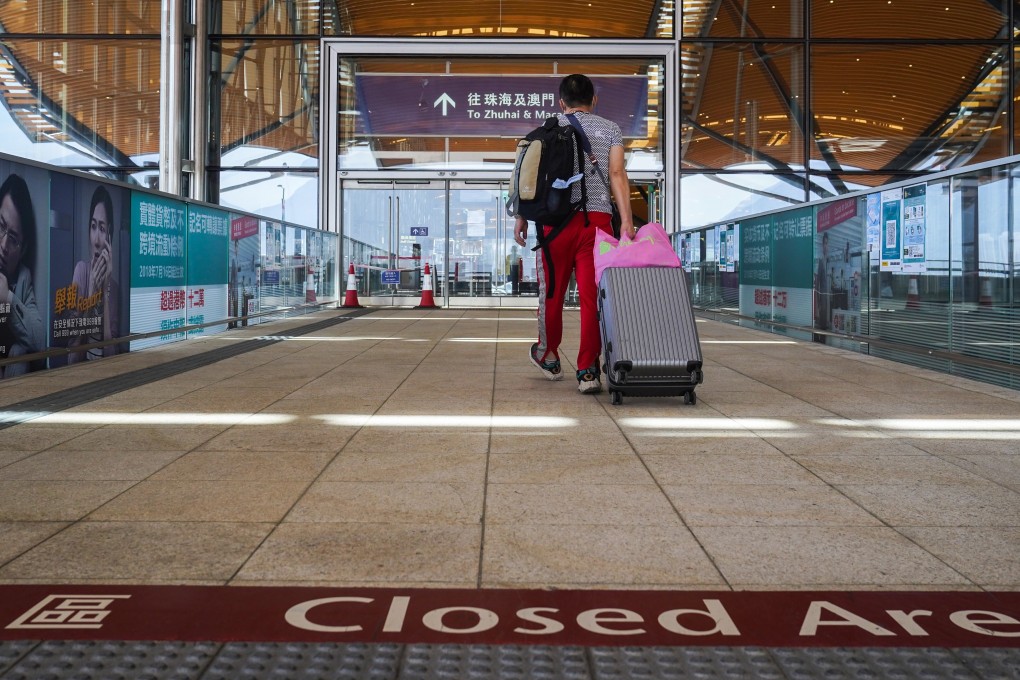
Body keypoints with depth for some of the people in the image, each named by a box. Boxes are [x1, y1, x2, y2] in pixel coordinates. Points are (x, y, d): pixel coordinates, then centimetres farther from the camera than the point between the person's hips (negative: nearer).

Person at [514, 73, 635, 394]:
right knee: (591, 295, -1)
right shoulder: (609, 129, 13)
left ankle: (548, 357, 31)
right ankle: (587, 370, -5)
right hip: (598, 218, 0)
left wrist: (522, 217, 11)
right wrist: (626, 220, -6)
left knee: (552, 291, 14)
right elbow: (617, 174, 0)